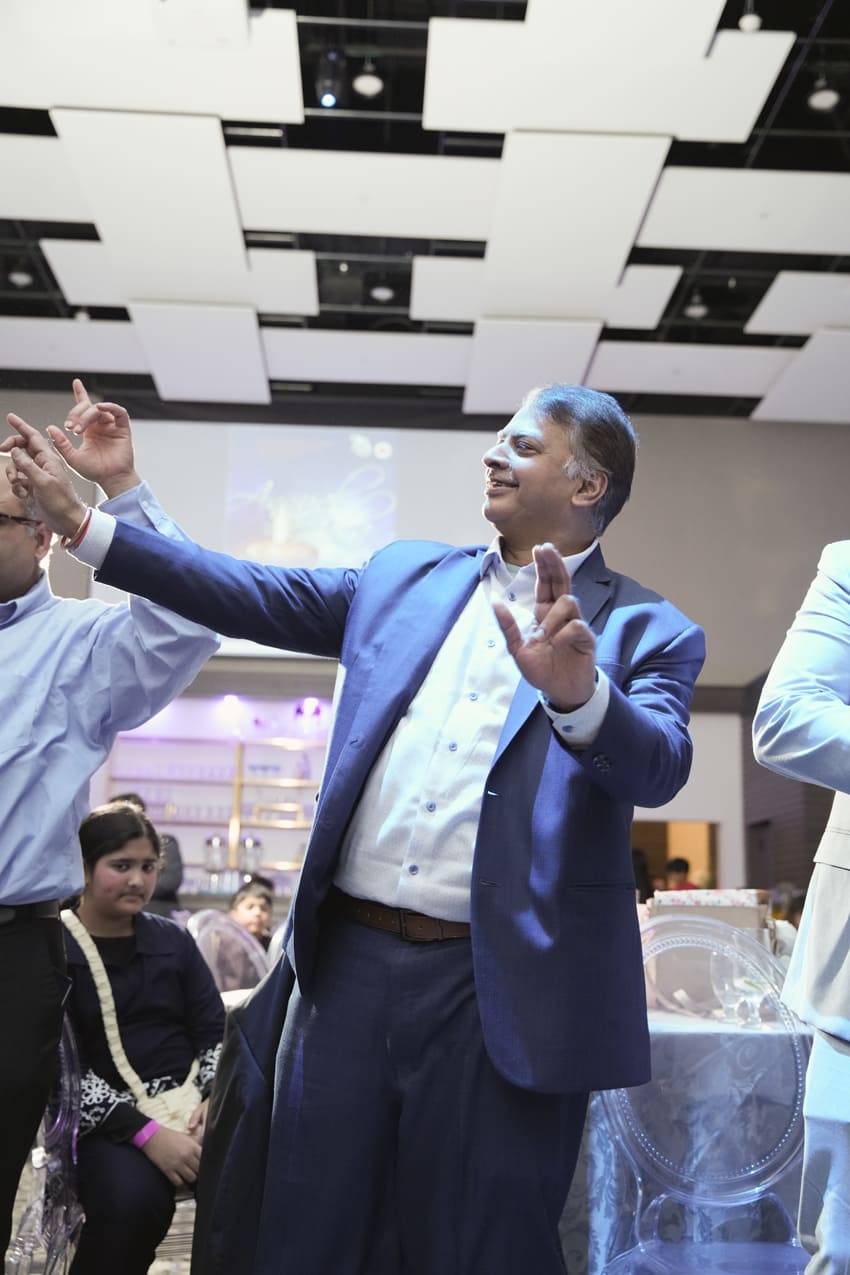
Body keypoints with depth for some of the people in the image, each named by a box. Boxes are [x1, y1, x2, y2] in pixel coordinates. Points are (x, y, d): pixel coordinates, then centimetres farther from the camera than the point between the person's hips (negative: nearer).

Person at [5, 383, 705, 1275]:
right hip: (348, 960, 4)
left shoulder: (649, 632, -1)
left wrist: (577, 691, -39)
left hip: (496, 994, -3)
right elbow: (256, 597, 12)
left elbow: (659, 767, -17)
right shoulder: (404, 576, 12)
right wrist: (81, 523, 10)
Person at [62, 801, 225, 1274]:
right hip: (104, 1119, -3)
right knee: (133, 1197, -36)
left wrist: (214, 1098, -12)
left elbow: (215, 1032, 10)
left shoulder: (174, 940, 11)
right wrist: (144, 1131, -20)